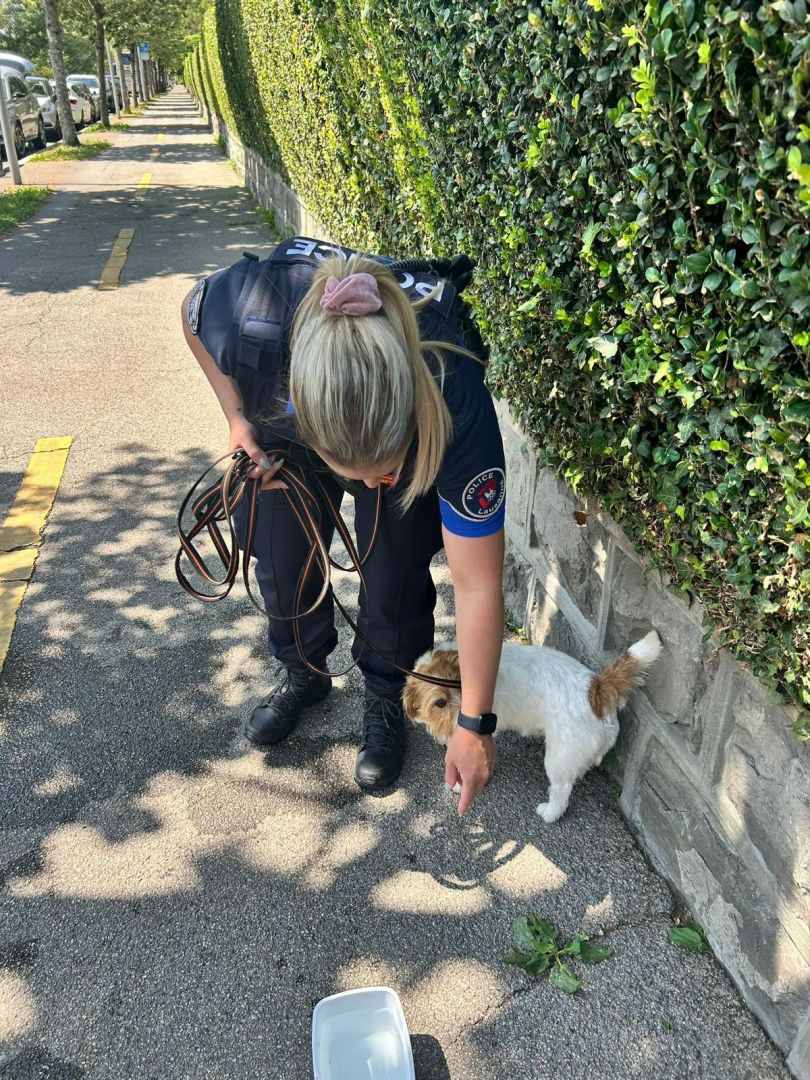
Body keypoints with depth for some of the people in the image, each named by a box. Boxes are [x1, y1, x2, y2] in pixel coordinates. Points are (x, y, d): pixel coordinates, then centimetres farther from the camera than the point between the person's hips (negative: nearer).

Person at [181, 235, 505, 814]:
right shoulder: (248, 320, -43)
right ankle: (303, 673, 32)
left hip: (419, 424, -2)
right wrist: (237, 419, -20)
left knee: (395, 571, -11)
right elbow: (193, 312, -12)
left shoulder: (458, 403, -44)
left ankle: (387, 698, 18)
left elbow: (478, 586, -32)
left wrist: (475, 725, -24)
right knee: (281, 551, 2)